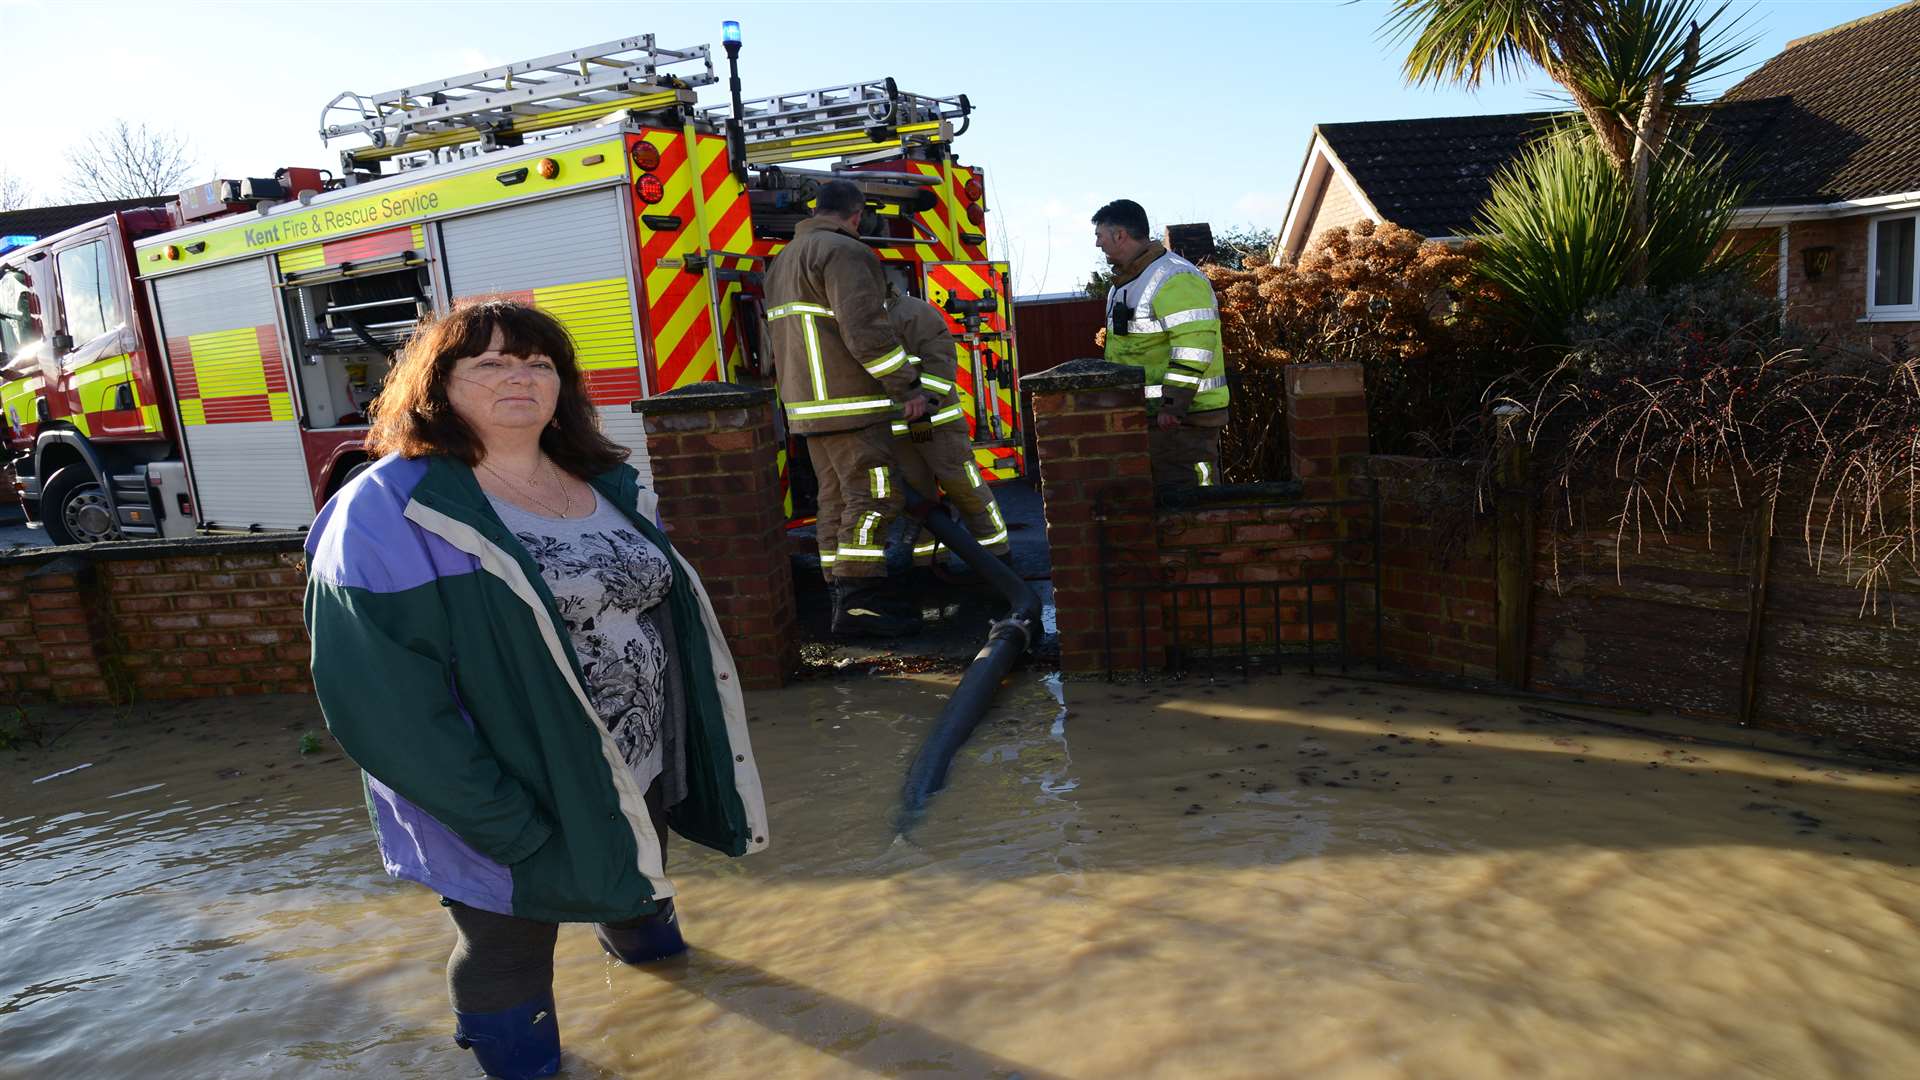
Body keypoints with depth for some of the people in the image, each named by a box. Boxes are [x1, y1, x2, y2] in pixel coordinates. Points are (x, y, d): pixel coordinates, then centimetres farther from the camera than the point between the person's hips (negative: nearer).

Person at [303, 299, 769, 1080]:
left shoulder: (608, 486, 3)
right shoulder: (387, 513, -18)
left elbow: (668, 614, 12)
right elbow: (378, 699, -23)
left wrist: (691, 753, 10)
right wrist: (502, 821, -24)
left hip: (643, 782, 7)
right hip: (512, 814, -7)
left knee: (646, 895, 31)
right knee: (507, 954, 14)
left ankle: (638, 930, 62)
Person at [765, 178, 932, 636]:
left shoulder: (783, 260, 22)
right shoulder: (844, 253, -10)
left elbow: (781, 336, 28)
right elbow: (865, 330, -21)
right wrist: (908, 386, -15)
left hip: (808, 405, 10)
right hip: (851, 402, -10)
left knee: (835, 501, 12)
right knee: (872, 499, -9)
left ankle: (845, 598, 16)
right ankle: (861, 602, -12)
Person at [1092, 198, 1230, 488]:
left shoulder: (1175, 279, -16)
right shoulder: (1127, 281, 18)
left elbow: (1195, 347, -25)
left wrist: (1173, 405, -28)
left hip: (1181, 418, -10)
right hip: (1147, 414, 10)